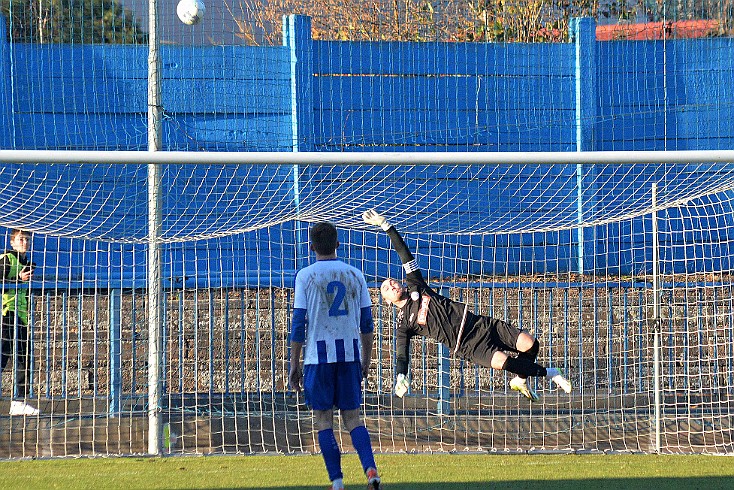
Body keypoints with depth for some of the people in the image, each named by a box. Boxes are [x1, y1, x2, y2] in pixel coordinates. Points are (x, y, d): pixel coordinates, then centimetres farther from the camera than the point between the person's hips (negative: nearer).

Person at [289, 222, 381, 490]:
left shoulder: (306, 276, -3)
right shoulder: (355, 275, 7)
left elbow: (299, 322, -6)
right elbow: (367, 322, 9)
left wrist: (294, 364, -1)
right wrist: (366, 360, 18)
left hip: (318, 356, -3)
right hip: (350, 354, 3)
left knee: (323, 420, 5)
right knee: (353, 417, 8)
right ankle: (370, 468, -14)